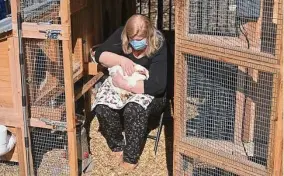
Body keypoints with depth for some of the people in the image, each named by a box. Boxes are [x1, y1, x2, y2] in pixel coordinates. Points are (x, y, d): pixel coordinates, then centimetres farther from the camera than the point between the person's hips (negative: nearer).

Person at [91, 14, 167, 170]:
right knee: (102, 108, -26)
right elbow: (99, 54, -11)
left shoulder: (159, 47, -25)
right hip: (119, 83, 4)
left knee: (134, 110, -36)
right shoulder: (121, 35, -12)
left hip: (149, 91, -4)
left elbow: (157, 85, -31)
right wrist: (121, 59, -28)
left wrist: (124, 84, -32)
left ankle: (130, 158, -17)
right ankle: (118, 147, -2)